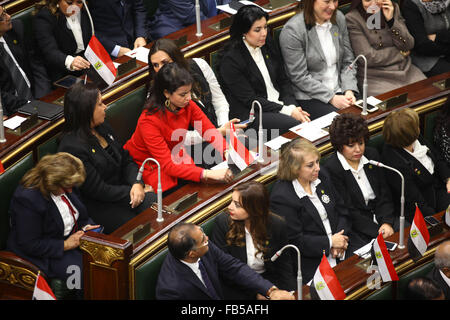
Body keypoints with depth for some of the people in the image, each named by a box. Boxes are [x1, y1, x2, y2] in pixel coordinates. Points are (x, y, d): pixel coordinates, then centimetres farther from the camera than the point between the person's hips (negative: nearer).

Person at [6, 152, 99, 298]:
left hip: (74, 237, 8)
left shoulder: (65, 185, -2)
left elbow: (79, 213, 18)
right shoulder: (26, 198, -27)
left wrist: (85, 226, -4)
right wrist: (65, 245, -24)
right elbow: (29, 245, -23)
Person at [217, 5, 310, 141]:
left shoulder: (267, 46, 8)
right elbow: (249, 99, -15)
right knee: (298, 125, -28)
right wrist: (287, 111, -18)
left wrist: (292, 106, -7)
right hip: (249, 114, -7)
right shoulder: (230, 60, -13)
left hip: (279, 103, 7)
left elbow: (283, 80, 13)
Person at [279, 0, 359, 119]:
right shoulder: (292, 30, -13)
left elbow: (348, 61, 10)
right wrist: (331, 98, -17)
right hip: (308, 97, -6)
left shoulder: (339, 18, 5)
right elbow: (300, 77, -13)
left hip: (339, 91, 6)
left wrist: (349, 90, -6)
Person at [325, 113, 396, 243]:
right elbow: (349, 212, -14)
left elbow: (384, 194, 7)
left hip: (380, 216, 6)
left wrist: (387, 223, -10)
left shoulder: (372, 154, 6)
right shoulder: (332, 169, -14)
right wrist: (378, 231, -20)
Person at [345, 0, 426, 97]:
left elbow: (408, 45, -1)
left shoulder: (394, 8, 5)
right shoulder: (352, 19, -9)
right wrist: (400, 52, -5)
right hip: (375, 77, -5)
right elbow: (368, 58, -14)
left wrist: (391, 20, -13)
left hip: (405, 70, 5)